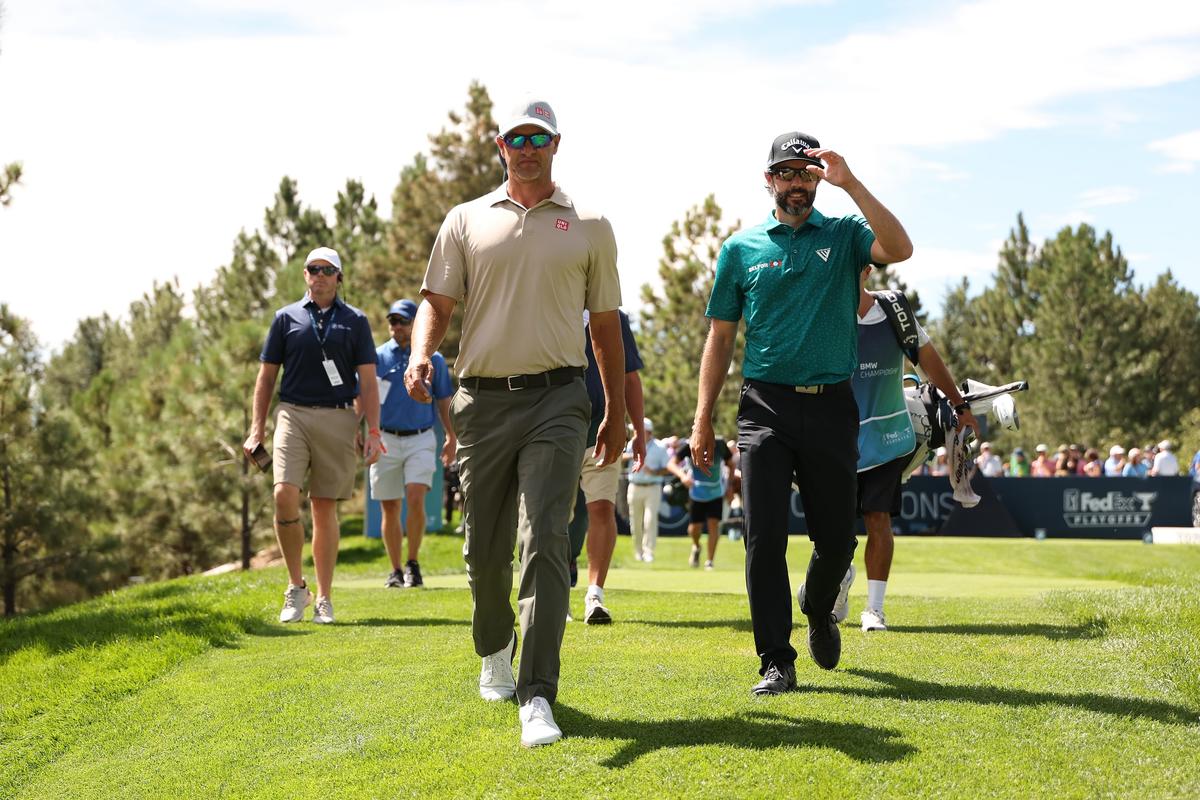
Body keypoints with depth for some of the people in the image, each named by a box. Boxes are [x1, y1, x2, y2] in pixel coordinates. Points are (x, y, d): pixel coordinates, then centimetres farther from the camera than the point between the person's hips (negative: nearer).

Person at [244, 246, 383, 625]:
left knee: (325, 508, 2)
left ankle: (323, 598, 9)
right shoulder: (286, 317, 10)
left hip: (338, 419, 0)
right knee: (285, 496, -18)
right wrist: (257, 429, 3)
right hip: (293, 415, 0)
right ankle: (296, 586, -2)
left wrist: (373, 432, -3)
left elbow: (368, 381, 6)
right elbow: (266, 375, 11)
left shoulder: (355, 321, 9)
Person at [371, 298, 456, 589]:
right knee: (390, 508, 4)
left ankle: (413, 564, -3)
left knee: (416, 500, -16)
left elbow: (443, 400, 12)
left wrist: (451, 437, 8)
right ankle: (396, 571, 14)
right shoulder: (377, 357, 4)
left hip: (421, 439, -1)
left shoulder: (433, 359, 5)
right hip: (385, 439, 1)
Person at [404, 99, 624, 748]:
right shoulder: (466, 221, 12)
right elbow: (437, 301, 5)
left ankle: (537, 697, -18)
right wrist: (420, 353, -17)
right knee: (484, 547, 8)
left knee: (544, 541, -15)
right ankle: (494, 649, 38)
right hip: (482, 399, 2)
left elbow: (606, 325, 15)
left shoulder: (590, 228, 11)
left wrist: (616, 416, 14)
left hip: (556, 401, -2)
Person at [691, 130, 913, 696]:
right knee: (764, 538, -7)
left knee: (837, 539, 7)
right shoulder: (741, 248, 8)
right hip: (766, 407, 0)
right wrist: (702, 421, 4)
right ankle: (777, 663, 0)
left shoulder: (843, 236, 8)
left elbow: (899, 249, -15)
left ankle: (819, 614, 38)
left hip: (831, 407, 1)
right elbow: (720, 338, 10)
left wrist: (850, 184, -17)